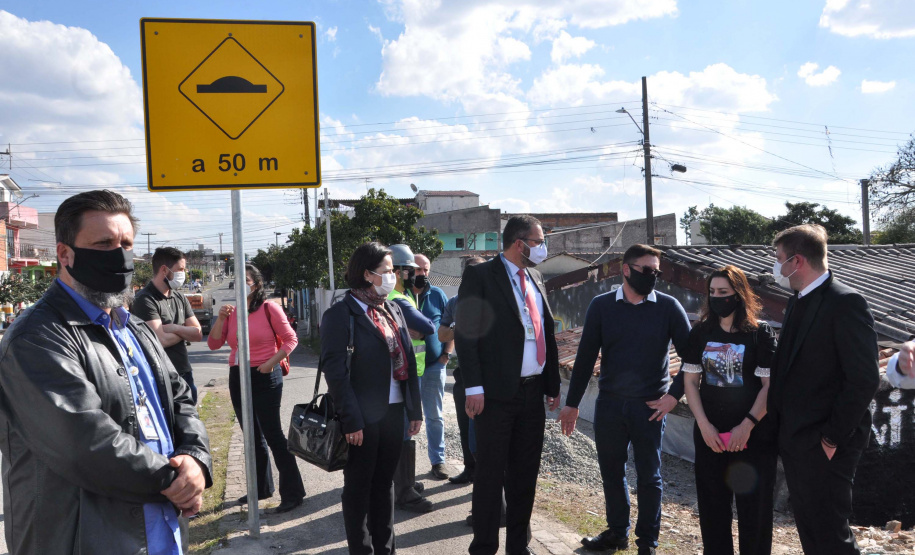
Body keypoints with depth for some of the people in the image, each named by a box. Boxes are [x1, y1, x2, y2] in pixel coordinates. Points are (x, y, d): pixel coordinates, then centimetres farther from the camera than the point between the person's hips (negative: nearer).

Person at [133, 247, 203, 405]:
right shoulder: (145, 300, -14)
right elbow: (162, 340, -21)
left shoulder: (180, 298, 9)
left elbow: (198, 334, 5)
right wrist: (185, 331, -4)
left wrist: (175, 328, -12)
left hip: (185, 374, 7)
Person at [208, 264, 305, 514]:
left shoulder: (269, 308, -8)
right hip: (238, 378, 6)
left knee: (273, 434, -7)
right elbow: (214, 344, 2)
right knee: (253, 437, 16)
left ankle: (292, 493, 1)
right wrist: (221, 318, -9)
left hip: (265, 378, -6)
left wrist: (271, 362, -17)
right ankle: (262, 488, 30)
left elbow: (290, 339, -7)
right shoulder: (231, 311, 7)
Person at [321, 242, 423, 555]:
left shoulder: (394, 310, 10)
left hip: (394, 412, 6)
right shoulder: (340, 314, -11)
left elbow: (408, 361, 10)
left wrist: (415, 409, 7)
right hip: (362, 418, -6)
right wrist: (351, 421, -18)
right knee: (359, 487, 9)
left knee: (384, 483, 17)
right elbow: (335, 371, -15)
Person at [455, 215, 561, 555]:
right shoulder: (480, 276, -7)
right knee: (491, 475, 3)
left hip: (533, 392, 7)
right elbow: (466, 334, -11)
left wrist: (553, 384, 14)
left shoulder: (535, 279, 14)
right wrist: (474, 387, -17)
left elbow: (547, 333, 17)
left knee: (525, 475, 14)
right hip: (497, 393, -6)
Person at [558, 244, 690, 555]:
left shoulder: (668, 307, -3)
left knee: (649, 476, 8)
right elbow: (586, 355, 2)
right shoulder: (602, 305, 0)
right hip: (609, 404, 2)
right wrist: (572, 403, 3)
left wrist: (674, 395, -7)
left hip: (650, 406, -2)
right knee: (611, 471, 13)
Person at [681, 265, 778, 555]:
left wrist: (747, 426, -15)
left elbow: (770, 385, -8)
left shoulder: (760, 333, -6)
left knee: (753, 505, 6)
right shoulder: (700, 333, 3)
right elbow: (690, 381, 4)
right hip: (709, 434, 3)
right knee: (712, 504, 10)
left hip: (754, 436, -3)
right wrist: (704, 425, -5)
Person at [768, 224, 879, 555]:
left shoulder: (845, 303, -15)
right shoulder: (797, 303, 13)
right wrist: (782, 428, 10)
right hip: (794, 440, 9)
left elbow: (865, 378, -20)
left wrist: (834, 437, -17)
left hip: (824, 445, -8)